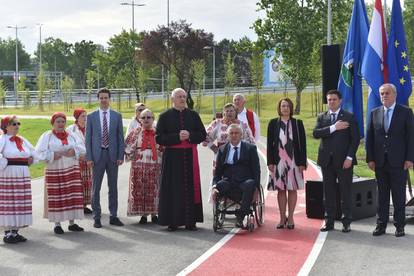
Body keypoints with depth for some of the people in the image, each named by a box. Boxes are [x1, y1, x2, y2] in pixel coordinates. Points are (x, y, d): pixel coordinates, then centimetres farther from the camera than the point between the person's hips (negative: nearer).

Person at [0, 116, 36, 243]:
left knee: (20, 204, 8)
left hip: (23, 175, 7)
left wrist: (31, 159, 11)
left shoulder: (22, 140, 15)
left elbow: (33, 152, 28)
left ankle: (15, 232, 16)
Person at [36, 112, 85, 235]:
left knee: (73, 196, 1)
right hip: (54, 171, -4)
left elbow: (81, 148, 9)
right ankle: (57, 224, 7)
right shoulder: (47, 136, 1)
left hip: (71, 170, 4)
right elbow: (39, 152, -6)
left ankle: (72, 223, 9)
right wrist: (52, 155, -17)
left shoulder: (70, 136, 13)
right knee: (56, 198, -2)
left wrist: (74, 151, -10)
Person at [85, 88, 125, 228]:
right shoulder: (91, 116, 3)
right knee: (96, 188, 2)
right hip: (97, 155, -1)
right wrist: (89, 157, -5)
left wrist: (121, 156, -2)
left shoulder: (117, 116, 6)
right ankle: (97, 217, 10)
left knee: (113, 187, 7)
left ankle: (113, 216, 14)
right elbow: (88, 138, 3)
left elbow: (120, 137, 6)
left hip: (113, 155, 1)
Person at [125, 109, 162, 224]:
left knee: (154, 190, 2)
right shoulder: (135, 132, 7)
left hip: (155, 165, 0)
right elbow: (127, 148, 8)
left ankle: (154, 214, 14)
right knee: (139, 190, -1)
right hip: (139, 166, 0)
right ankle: (143, 214, 9)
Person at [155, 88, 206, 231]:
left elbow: (203, 134, 8)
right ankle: (172, 221, 3)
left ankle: (190, 221, 7)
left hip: (190, 156, 2)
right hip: (172, 157, -2)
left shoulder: (193, 115, 9)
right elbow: (159, 138, -4)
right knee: (173, 189, -2)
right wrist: (177, 137, -14)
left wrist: (189, 135, -10)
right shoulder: (165, 116, 2)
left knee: (190, 187, 2)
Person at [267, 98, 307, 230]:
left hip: (293, 161, 0)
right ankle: (282, 218, 11)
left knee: (292, 189, 3)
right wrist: (270, 162, -2)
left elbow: (302, 144, 2)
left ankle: (290, 218, 10)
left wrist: (302, 162, -5)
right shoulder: (273, 123, 6)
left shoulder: (297, 123, 4)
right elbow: (269, 143, 5)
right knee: (281, 189, 4)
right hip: (278, 161, 1)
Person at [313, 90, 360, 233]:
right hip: (327, 160, 3)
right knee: (328, 192, 7)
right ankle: (329, 221, 13)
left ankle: (346, 222, 8)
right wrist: (334, 127, -16)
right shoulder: (322, 117, 11)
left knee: (346, 192, 1)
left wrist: (349, 157, -12)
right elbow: (316, 133, -6)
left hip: (344, 160, -3)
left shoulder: (349, 117, 2)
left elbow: (355, 139, -3)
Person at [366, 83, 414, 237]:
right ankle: (381, 225, 13)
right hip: (380, 162, 3)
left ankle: (399, 226, 10)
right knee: (382, 195, 7)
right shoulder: (374, 113, 9)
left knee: (399, 195, 3)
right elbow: (369, 137, 8)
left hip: (398, 161, -3)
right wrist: (370, 159, 1)